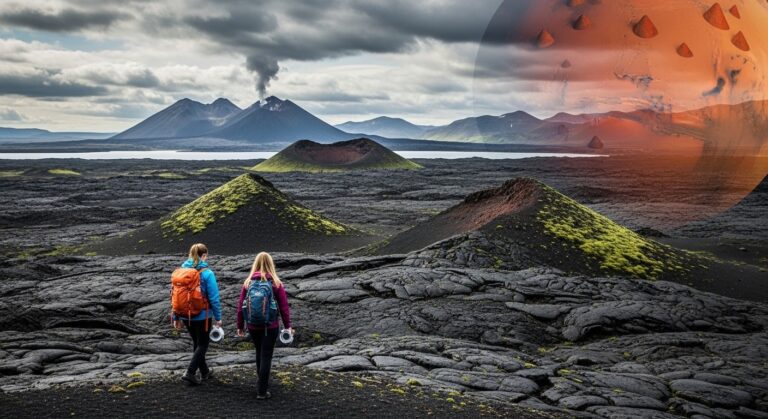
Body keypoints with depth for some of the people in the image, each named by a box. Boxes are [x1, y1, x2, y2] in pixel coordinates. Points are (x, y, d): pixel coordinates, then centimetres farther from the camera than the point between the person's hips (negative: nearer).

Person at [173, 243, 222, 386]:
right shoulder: (207, 273, -15)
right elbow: (214, 298, -14)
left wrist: (176, 317, 11)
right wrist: (218, 317, -4)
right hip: (202, 315, -5)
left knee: (196, 342, 21)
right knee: (202, 344, 9)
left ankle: (204, 372, 34)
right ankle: (190, 373, -4)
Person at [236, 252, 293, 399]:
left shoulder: (248, 282, -1)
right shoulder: (276, 283, -7)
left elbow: (240, 306, 0)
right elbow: (284, 306, -7)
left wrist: (240, 326, 10)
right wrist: (287, 326, 3)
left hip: (253, 326, 3)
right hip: (270, 326, -3)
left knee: (259, 353, 21)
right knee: (266, 356, 3)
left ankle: (263, 382, 36)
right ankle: (262, 391, 3)